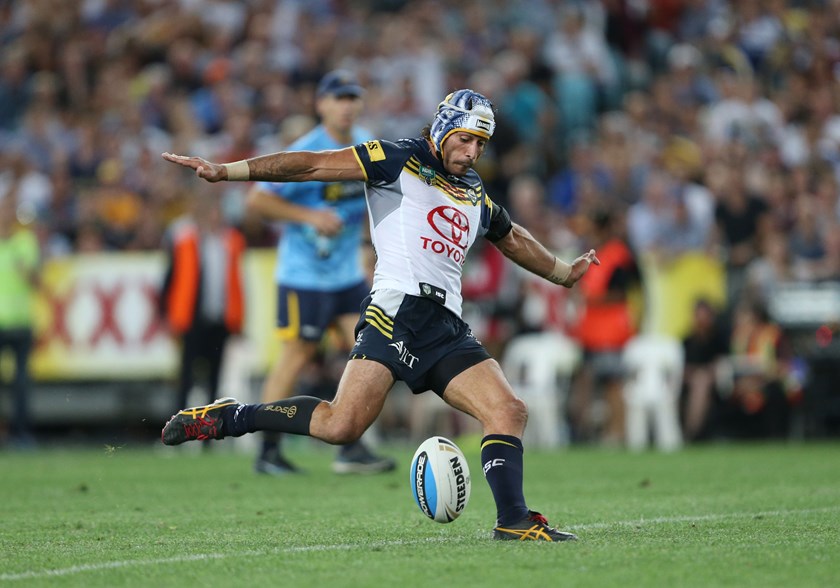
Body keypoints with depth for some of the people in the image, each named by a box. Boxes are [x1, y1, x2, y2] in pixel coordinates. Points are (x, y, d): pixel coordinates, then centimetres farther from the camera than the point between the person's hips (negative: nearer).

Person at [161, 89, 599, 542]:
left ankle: (514, 522, 0)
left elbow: (513, 239, 45)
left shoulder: (475, 195, 24)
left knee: (509, 412, -8)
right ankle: (228, 418, -7)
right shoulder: (400, 161, 4)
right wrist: (225, 171, -7)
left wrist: (564, 272, 56)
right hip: (397, 310, -7)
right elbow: (315, 165, -2)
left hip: (448, 328, 7)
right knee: (342, 425, -21)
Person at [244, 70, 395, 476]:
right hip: (305, 272, -7)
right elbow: (257, 200, -17)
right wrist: (310, 216, -23)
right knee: (297, 356, -2)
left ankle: (352, 450, 4)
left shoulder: (364, 144, 5)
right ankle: (268, 453, 7)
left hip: (349, 271, 7)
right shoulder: (305, 153, -17)